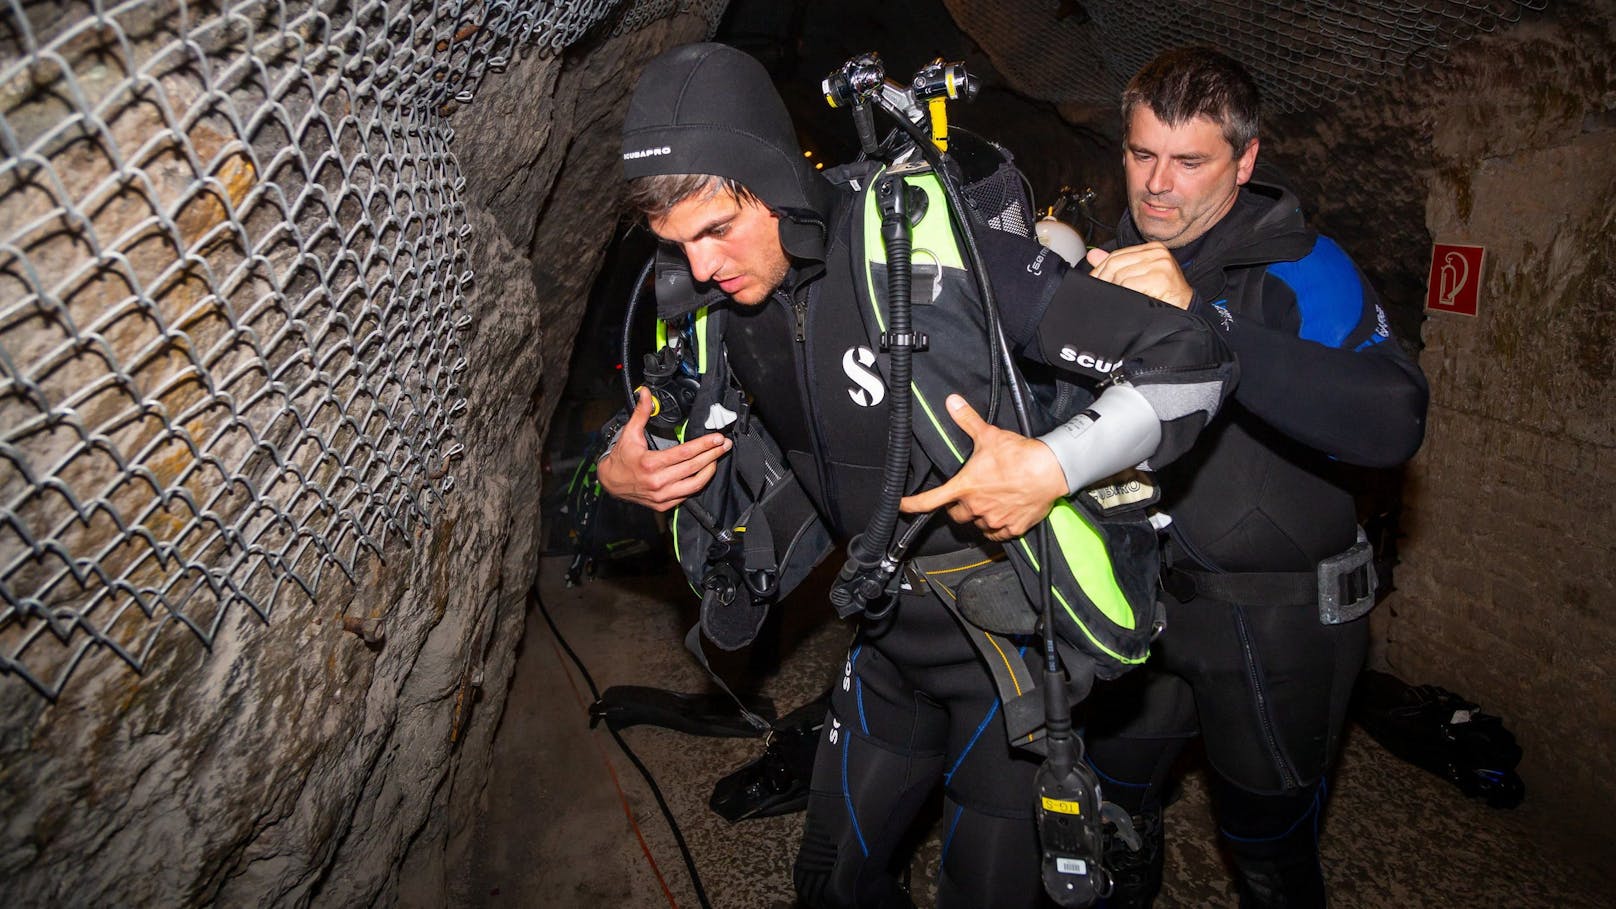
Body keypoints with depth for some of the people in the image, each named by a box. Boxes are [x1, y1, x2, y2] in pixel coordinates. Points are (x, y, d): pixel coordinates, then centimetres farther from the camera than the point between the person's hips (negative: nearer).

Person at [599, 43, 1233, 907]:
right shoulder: (721, 300, -7)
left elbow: (1191, 360, -25)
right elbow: (664, 422, 11)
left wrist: (1053, 466, -37)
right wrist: (620, 472, -11)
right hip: (890, 634, 6)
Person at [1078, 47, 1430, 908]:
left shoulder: (1297, 265, -15)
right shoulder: (1113, 264, 2)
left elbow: (1394, 422, -34)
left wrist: (1201, 317, -41)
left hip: (1273, 619, -5)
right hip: (1141, 598, 5)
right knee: (1112, 811, 22)